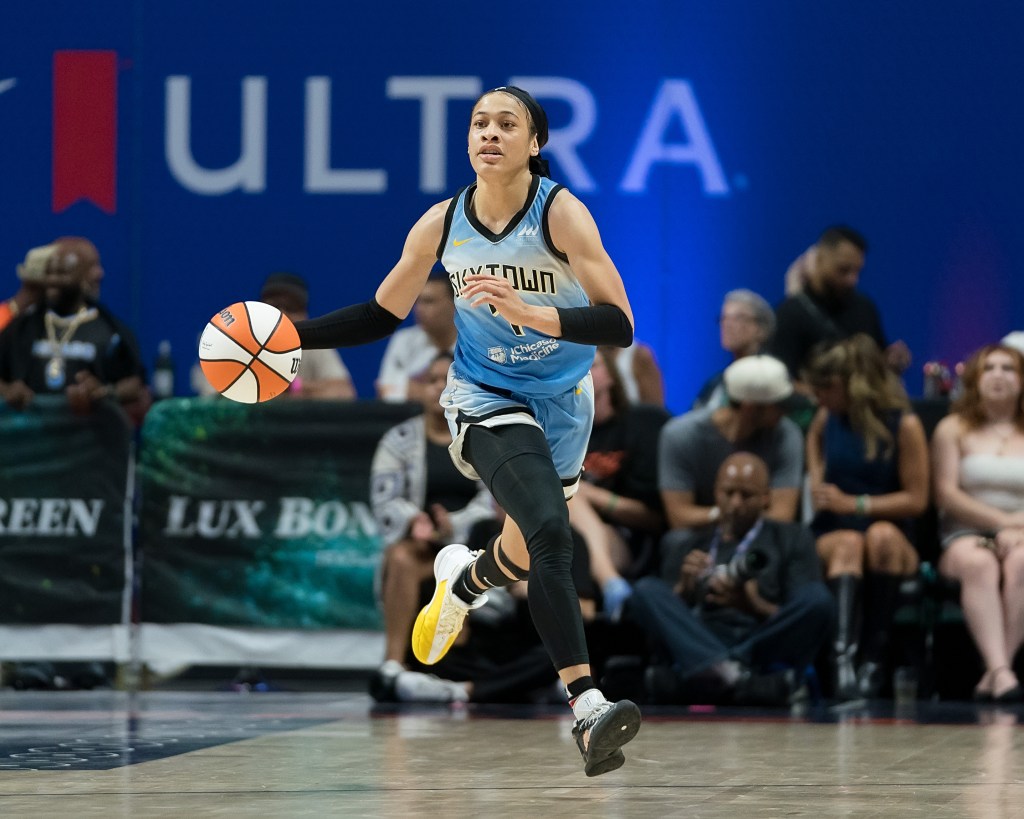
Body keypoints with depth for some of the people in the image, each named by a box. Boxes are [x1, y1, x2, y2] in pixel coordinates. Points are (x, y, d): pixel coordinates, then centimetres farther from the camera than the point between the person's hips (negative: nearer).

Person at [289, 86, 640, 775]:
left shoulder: (563, 213, -16)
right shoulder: (442, 224, -7)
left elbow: (619, 325, -23)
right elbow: (383, 314, 7)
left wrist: (528, 312, -38)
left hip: (561, 404, 1)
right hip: (486, 401, -1)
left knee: (525, 556, 16)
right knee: (551, 531, -27)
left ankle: (464, 578, 55)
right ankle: (587, 706, -37)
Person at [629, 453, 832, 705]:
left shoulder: (792, 539, 21)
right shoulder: (688, 549, 25)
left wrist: (752, 605, -12)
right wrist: (684, 588, -9)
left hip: (766, 651, -1)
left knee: (817, 598, -28)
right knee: (647, 590, -22)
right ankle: (727, 671, -47)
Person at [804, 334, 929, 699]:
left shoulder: (904, 425, -4)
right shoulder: (827, 418, 10)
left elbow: (916, 499, -6)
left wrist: (854, 504, -13)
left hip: (893, 543, -2)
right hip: (829, 536, 2)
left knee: (882, 534, -39)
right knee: (849, 544, -36)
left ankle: (875, 655, -34)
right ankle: (843, 656, -61)